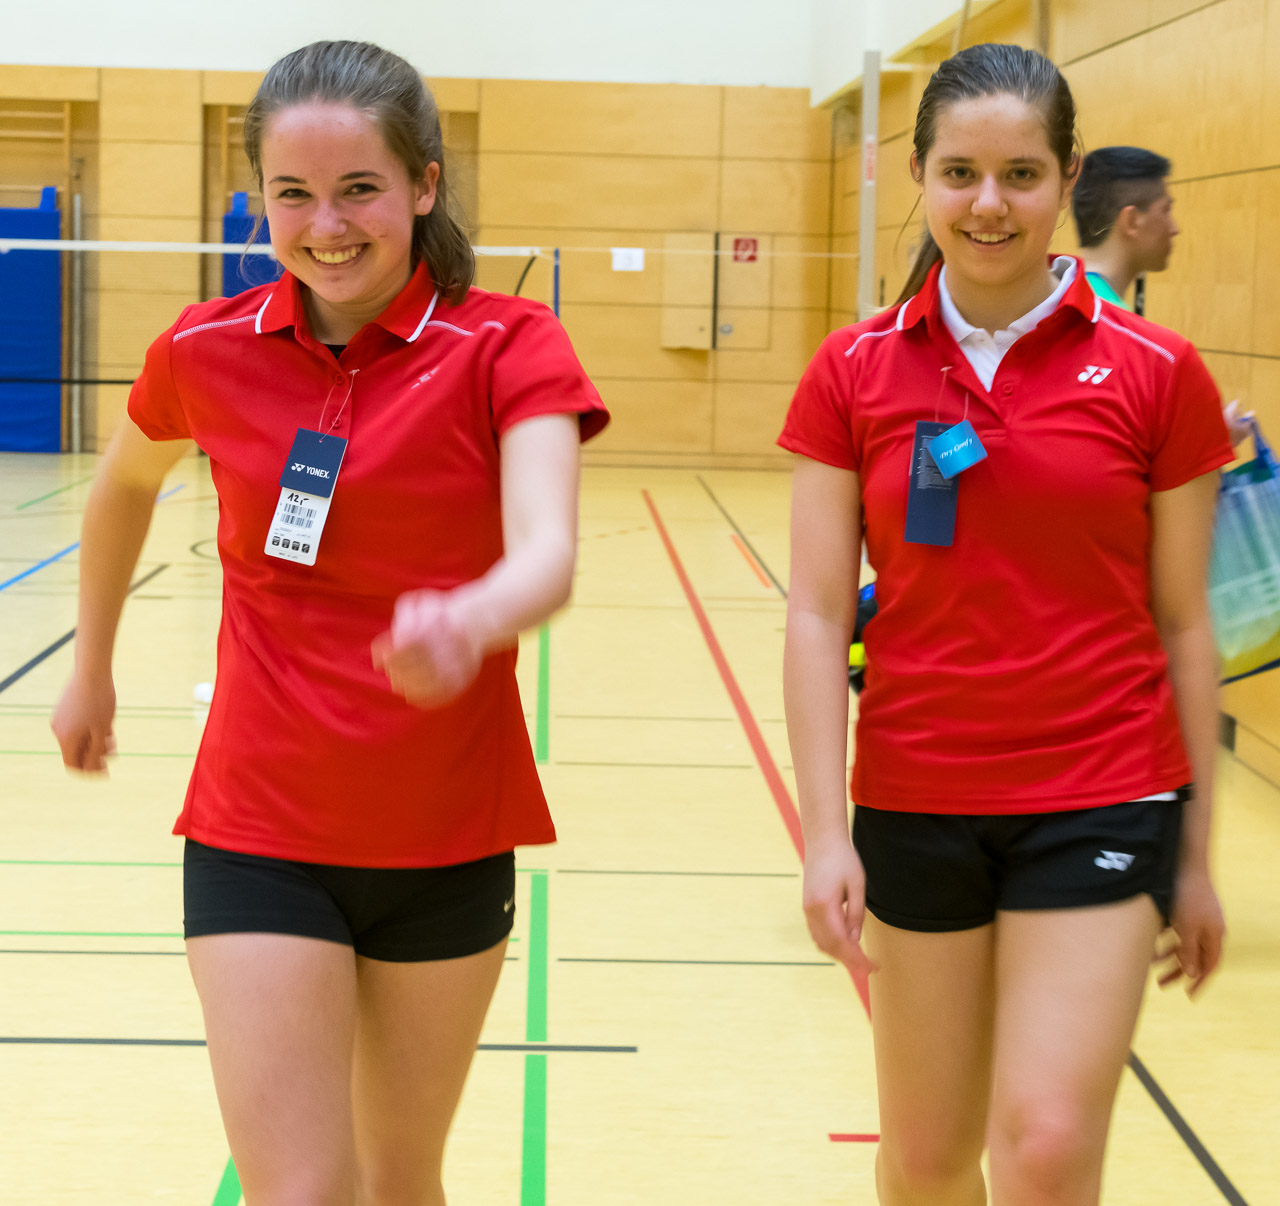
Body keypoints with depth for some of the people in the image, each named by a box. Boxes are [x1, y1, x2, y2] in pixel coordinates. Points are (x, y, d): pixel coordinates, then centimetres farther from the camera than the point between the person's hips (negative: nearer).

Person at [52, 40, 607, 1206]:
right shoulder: (207, 350, -3)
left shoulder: (508, 345, -11)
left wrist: (467, 623, -50)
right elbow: (124, 486, 19)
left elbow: (547, 553, -28)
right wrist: (91, 668, 26)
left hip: (446, 838, 0)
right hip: (259, 834, 0)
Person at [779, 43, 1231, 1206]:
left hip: (1099, 806, -2)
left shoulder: (1156, 374, -4)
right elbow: (817, 616, -1)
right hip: (913, 805, 2)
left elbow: (1184, 626, 2)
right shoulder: (854, 371, 0)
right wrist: (826, 834, -8)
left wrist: (1196, 855, 5)